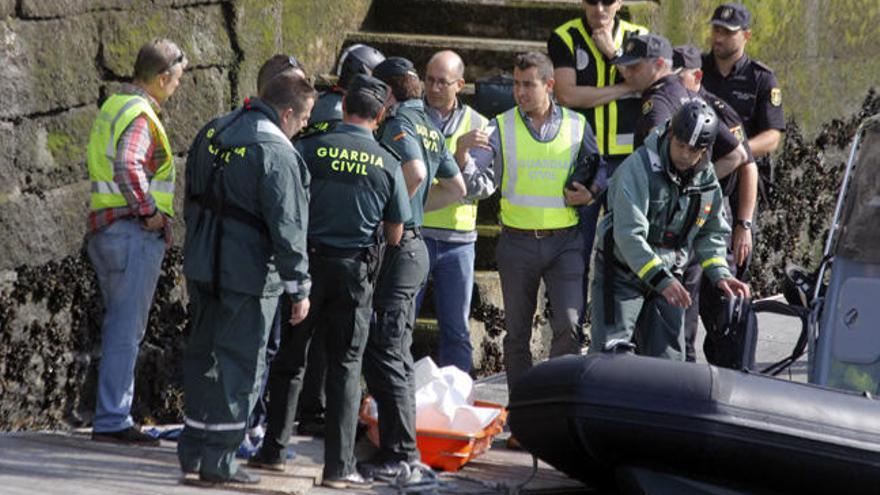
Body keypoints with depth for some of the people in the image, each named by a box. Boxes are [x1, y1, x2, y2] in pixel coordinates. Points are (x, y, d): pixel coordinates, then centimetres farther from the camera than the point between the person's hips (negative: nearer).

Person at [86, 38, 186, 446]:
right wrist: (150, 212, -20)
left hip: (105, 228, 10)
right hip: (133, 232, -10)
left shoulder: (114, 107, 16)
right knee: (126, 329, -7)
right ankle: (112, 420, -7)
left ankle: (112, 417, 19)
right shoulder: (139, 115, -15)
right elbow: (128, 167, -31)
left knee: (121, 327, 15)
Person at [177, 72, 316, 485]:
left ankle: (193, 448, 23)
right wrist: (299, 287, -13)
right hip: (248, 276, -8)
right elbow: (287, 228, -20)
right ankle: (217, 460, 1)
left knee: (202, 354, 17)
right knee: (240, 364, 0)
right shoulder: (277, 154, -19)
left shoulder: (211, 134, 8)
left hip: (202, 266, 8)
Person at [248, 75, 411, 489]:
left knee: (290, 360, 12)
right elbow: (395, 235, 5)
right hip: (355, 269, 0)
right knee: (345, 368, 4)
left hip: (307, 264, 0)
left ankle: (273, 450, 16)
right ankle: (338, 465, -1)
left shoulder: (310, 148, -4)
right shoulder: (387, 164, -1)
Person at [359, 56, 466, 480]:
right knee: (397, 354, 15)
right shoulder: (430, 128, 17)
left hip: (395, 244, -10)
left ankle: (397, 453, -10)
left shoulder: (399, 123, -11)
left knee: (384, 354, -9)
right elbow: (456, 188, 24)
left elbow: (415, 171, -28)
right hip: (414, 245, 10)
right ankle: (402, 449, 20)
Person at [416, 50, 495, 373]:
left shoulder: (477, 125, 9)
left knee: (457, 331, 7)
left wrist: (463, 159, -14)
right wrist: (458, 149, -19)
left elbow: (485, 186, 3)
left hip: (458, 238, 2)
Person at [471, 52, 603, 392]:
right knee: (517, 333, 7)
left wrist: (591, 192, -4)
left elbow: (599, 170, 17)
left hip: (564, 241, 0)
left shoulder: (576, 125, 5)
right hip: (517, 242, 0)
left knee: (570, 325, -14)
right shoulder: (501, 128, 1)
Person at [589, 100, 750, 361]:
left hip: (667, 278, 5)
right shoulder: (639, 166, -19)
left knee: (668, 359, 2)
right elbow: (629, 234, -27)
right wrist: (661, 280, -35)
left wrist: (720, 275, -4)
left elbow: (711, 234, 15)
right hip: (622, 274, -5)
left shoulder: (707, 178, 1)